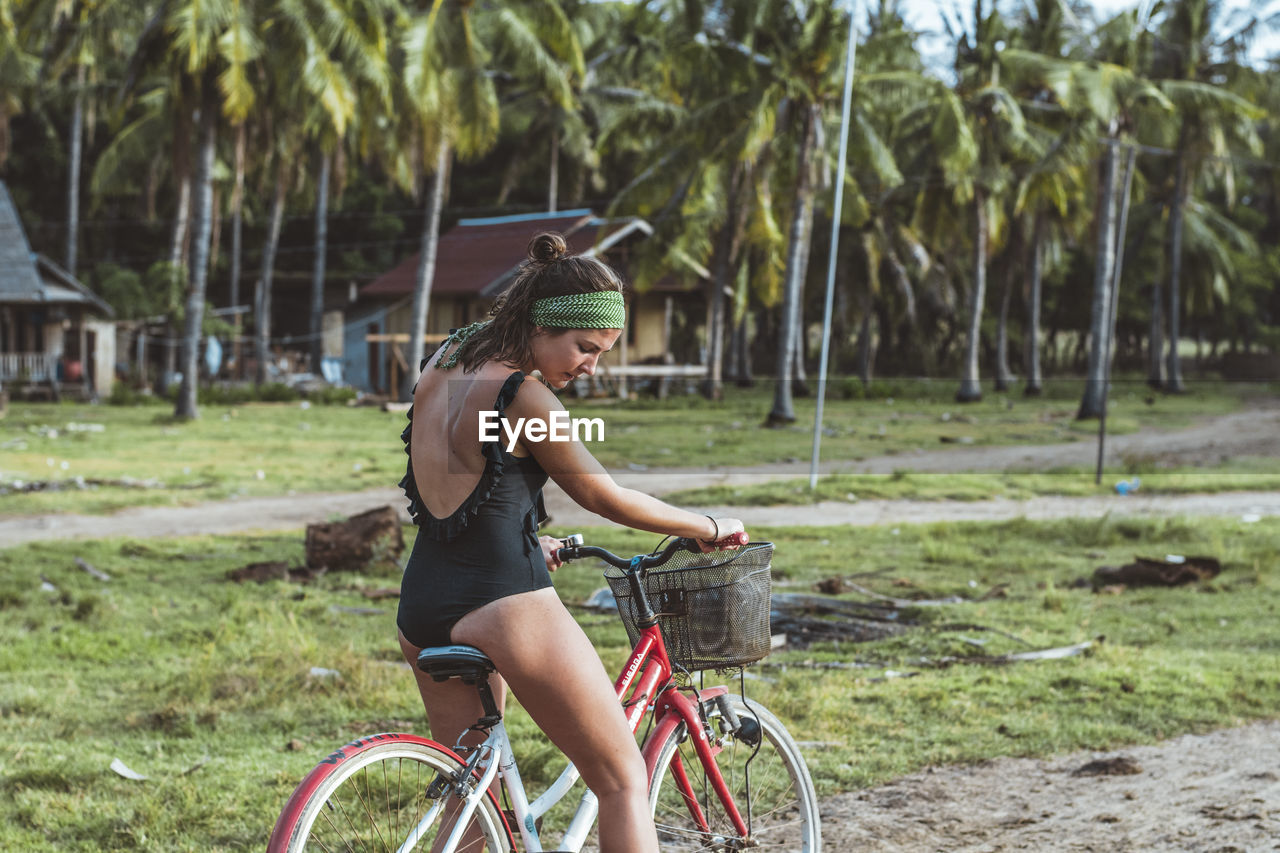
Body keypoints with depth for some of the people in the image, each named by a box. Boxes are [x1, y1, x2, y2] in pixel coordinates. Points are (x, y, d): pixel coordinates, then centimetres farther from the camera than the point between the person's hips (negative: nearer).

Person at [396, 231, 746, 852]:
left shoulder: (441, 365, 9)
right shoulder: (525, 398, -15)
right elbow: (602, 496, -6)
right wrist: (708, 529, 7)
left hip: (421, 607, 9)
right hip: (506, 607, -9)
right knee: (623, 782, 2)